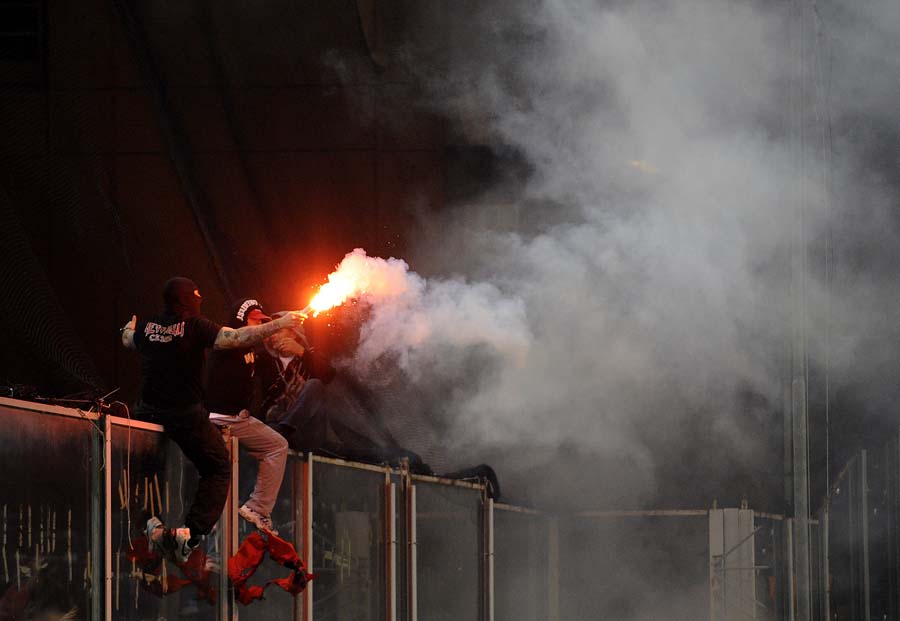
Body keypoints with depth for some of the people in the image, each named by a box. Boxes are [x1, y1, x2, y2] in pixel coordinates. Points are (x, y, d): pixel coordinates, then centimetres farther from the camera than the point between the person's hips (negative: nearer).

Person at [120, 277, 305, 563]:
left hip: (148, 411, 5)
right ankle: (190, 533, -7)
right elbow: (237, 338, -21)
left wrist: (130, 327, 52)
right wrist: (280, 324, -15)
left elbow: (128, 340, 27)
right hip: (186, 416, -5)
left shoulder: (148, 327, 4)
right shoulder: (194, 326, -12)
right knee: (218, 469, 8)